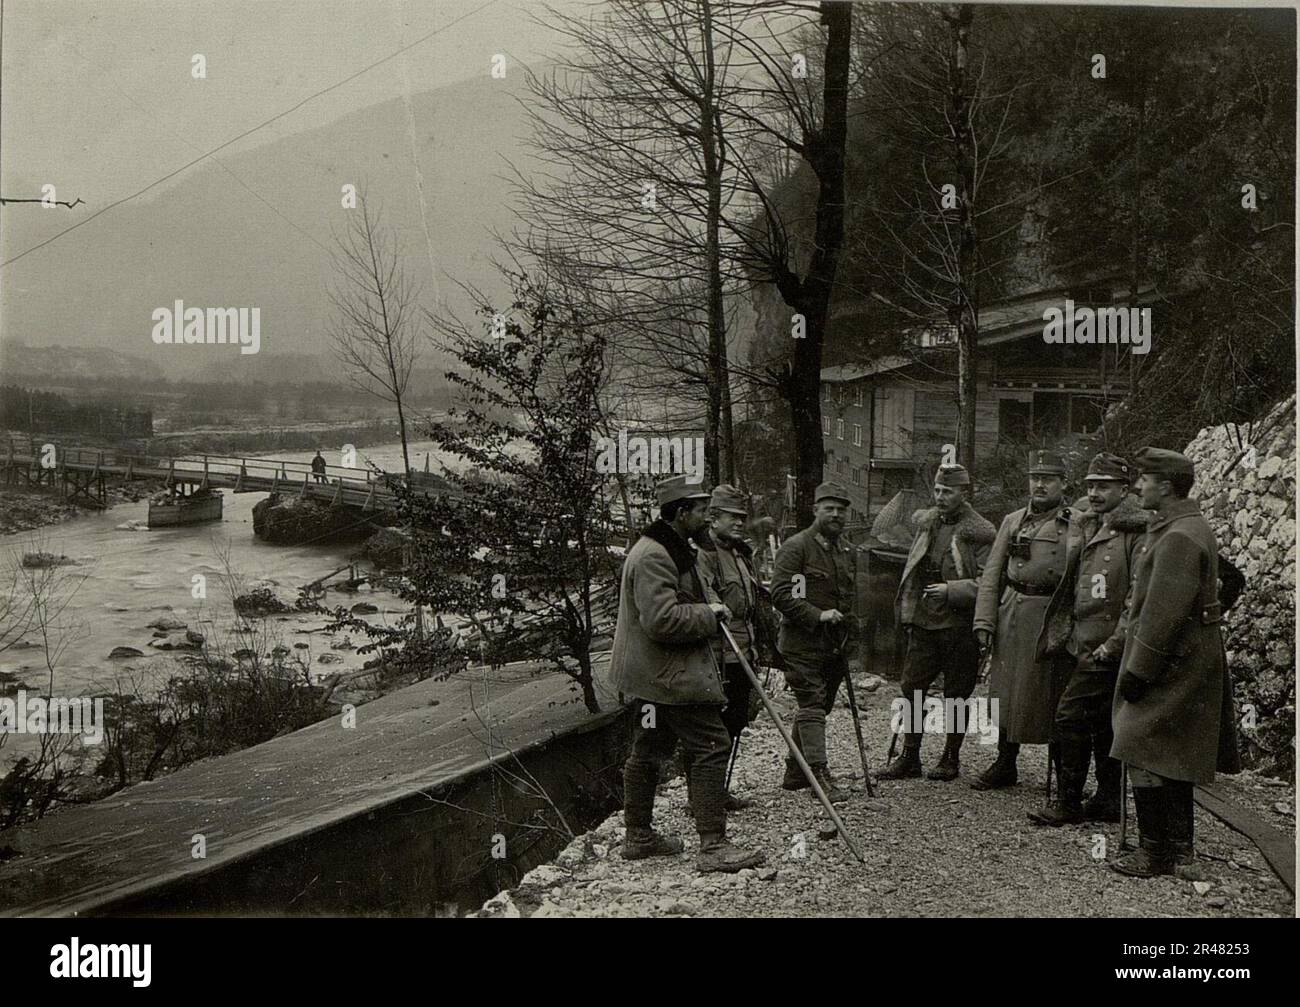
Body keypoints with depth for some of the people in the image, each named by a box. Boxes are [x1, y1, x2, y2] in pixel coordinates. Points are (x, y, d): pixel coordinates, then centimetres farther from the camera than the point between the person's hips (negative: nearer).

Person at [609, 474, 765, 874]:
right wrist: (709, 614, -15)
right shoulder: (653, 556, -19)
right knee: (712, 746, -12)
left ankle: (638, 835, 27)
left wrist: (708, 611, 17)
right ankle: (713, 846, -13)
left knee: (649, 750, 17)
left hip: (650, 673, 12)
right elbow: (662, 619, -27)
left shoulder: (671, 549, 18)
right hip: (670, 675, -12)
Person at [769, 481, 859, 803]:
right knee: (812, 707, -12)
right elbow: (781, 594, -16)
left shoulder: (849, 552, 15)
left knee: (819, 707, 12)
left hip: (834, 647, 8)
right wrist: (818, 615, -21)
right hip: (802, 646, -8)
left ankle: (794, 773, 22)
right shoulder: (795, 547, -9)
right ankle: (821, 776, -15)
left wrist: (848, 643, 20)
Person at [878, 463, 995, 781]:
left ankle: (951, 758, 19)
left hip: (960, 627, -5)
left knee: (956, 695, 5)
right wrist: (907, 613, 16)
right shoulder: (925, 523, 11)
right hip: (924, 624, 5)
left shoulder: (980, 533, -7)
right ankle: (909, 758, 13)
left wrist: (951, 591, -20)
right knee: (911, 688, 4)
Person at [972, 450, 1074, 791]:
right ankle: (1005, 764, 22)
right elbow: (992, 575, 10)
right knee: (1006, 692, 9)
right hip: (1011, 616, 4)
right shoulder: (1012, 521, 12)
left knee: (1050, 696, -1)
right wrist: (984, 621, 2)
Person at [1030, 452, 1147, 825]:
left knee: (1072, 715, -9)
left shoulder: (1136, 533, -13)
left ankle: (1068, 804, -1)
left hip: (1105, 648, -8)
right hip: (1087, 643, 9)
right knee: (1102, 723, 14)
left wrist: (1113, 644, -20)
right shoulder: (1088, 525, 12)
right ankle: (1108, 801, 22)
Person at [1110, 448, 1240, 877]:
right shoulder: (1193, 527, 13)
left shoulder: (1178, 539, -21)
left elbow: (1163, 614, -24)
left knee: (1143, 754, -7)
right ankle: (1179, 843, 25)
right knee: (1173, 758, 17)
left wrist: (1137, 672, -19)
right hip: (1187, 663, 11)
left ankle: (1156, 854, -3)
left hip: (1171, 662, -11)